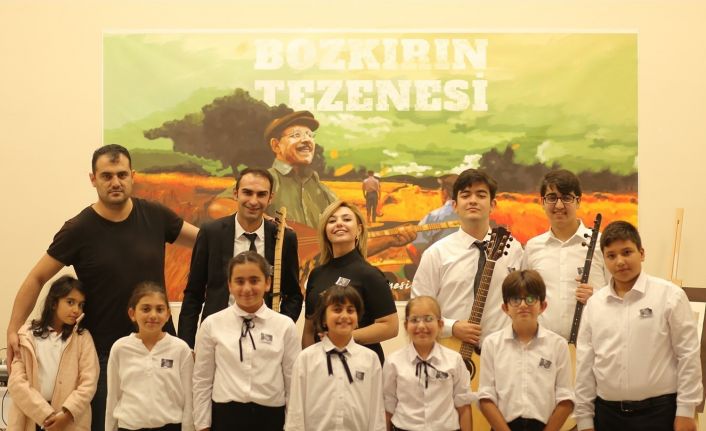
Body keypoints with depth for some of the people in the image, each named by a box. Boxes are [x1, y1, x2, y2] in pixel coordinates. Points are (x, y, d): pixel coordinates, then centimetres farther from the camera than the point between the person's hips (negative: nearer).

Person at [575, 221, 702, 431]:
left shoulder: (669, 295, -5)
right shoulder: (594, 303, 5)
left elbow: (688, 355, -4)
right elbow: (584, 364, 8)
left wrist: (685, 410, -6)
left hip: (658, 411, -3)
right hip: (607, 412, 4)